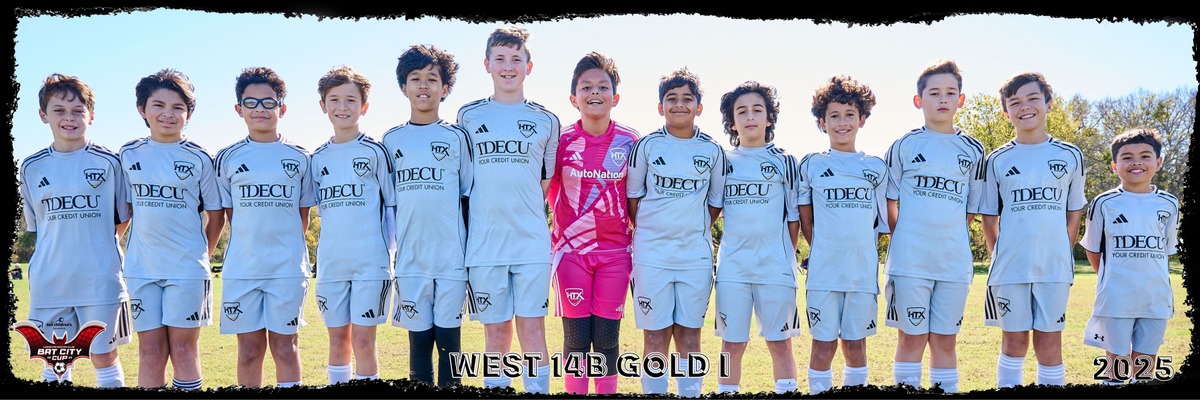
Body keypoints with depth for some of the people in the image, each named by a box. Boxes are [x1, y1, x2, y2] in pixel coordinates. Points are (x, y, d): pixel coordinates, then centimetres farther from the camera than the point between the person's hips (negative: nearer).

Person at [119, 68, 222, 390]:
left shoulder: (199, 158, -1)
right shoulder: (129, 155, 5)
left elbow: (215, 216, 4)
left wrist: (200, 255, 8)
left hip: (187, 268, -2)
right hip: (141, 268, 2)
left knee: (183, 348, 1)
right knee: (150, 350, 6)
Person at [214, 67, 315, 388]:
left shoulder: (299, 158, 4)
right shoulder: (227, 158, 5)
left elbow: (303, 214, 9)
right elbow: (229, 213, 11)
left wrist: (286, 249, 5)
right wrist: (250, 245, 5)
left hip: (288, 268, -1)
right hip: (241, 268, 1)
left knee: (285, 347, 4)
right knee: (249, 349, 7)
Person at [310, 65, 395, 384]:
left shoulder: (375, 151, 0)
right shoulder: (318, 158, 11)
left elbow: (393, 205, 1)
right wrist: (323, 248, 11)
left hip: (370, 261, -4)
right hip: (330, 263, 4)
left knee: (363, 339, -3)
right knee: (338, 339, 10)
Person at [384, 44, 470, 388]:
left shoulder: (456, 137, 4)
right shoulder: (392, 140, 9)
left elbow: (468, 197, 6)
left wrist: (472, 252, 3)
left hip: (452, 257, -2)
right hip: (410, 258, 2)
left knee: (449, 337, 2)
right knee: (419, 337, 6)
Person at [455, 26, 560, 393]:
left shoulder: (546, 121, 8)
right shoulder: (468, 116, 8)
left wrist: (527, 212, 6)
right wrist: (490, 211, 5)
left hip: (532, 242, 0)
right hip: (483, 242, 0)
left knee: (532, 326, -1)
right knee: (495, 329, 6)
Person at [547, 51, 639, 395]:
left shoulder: (630, 141, 0)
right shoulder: (562, 141, -1)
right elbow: (544, 192, 7)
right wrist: (545, 241, 4)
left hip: (615, 252, 0)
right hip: (571, 250, 0)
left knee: (607, 337, 4)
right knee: (576, 337, 2)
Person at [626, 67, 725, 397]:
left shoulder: (713, 151, 4)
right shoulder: (646, 146, 0)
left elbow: (715, 203, 12)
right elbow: (634, 198, 6)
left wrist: (692, 233, 5)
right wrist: (649, 234, 3)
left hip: (696, 256, 1)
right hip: (651, 255, -1)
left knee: (689, 335, 7)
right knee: (655, 335, 2)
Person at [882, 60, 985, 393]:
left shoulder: (973, 150, 8)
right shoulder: (904, 146, 1)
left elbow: (971, 209, 14)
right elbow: (888, 204, 6)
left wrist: (949, 238, 8)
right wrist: (907, 242, 2)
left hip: (954, 262, 2)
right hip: (910, 262, -2)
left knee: (945, 340, 9)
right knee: (911, 338, 3)